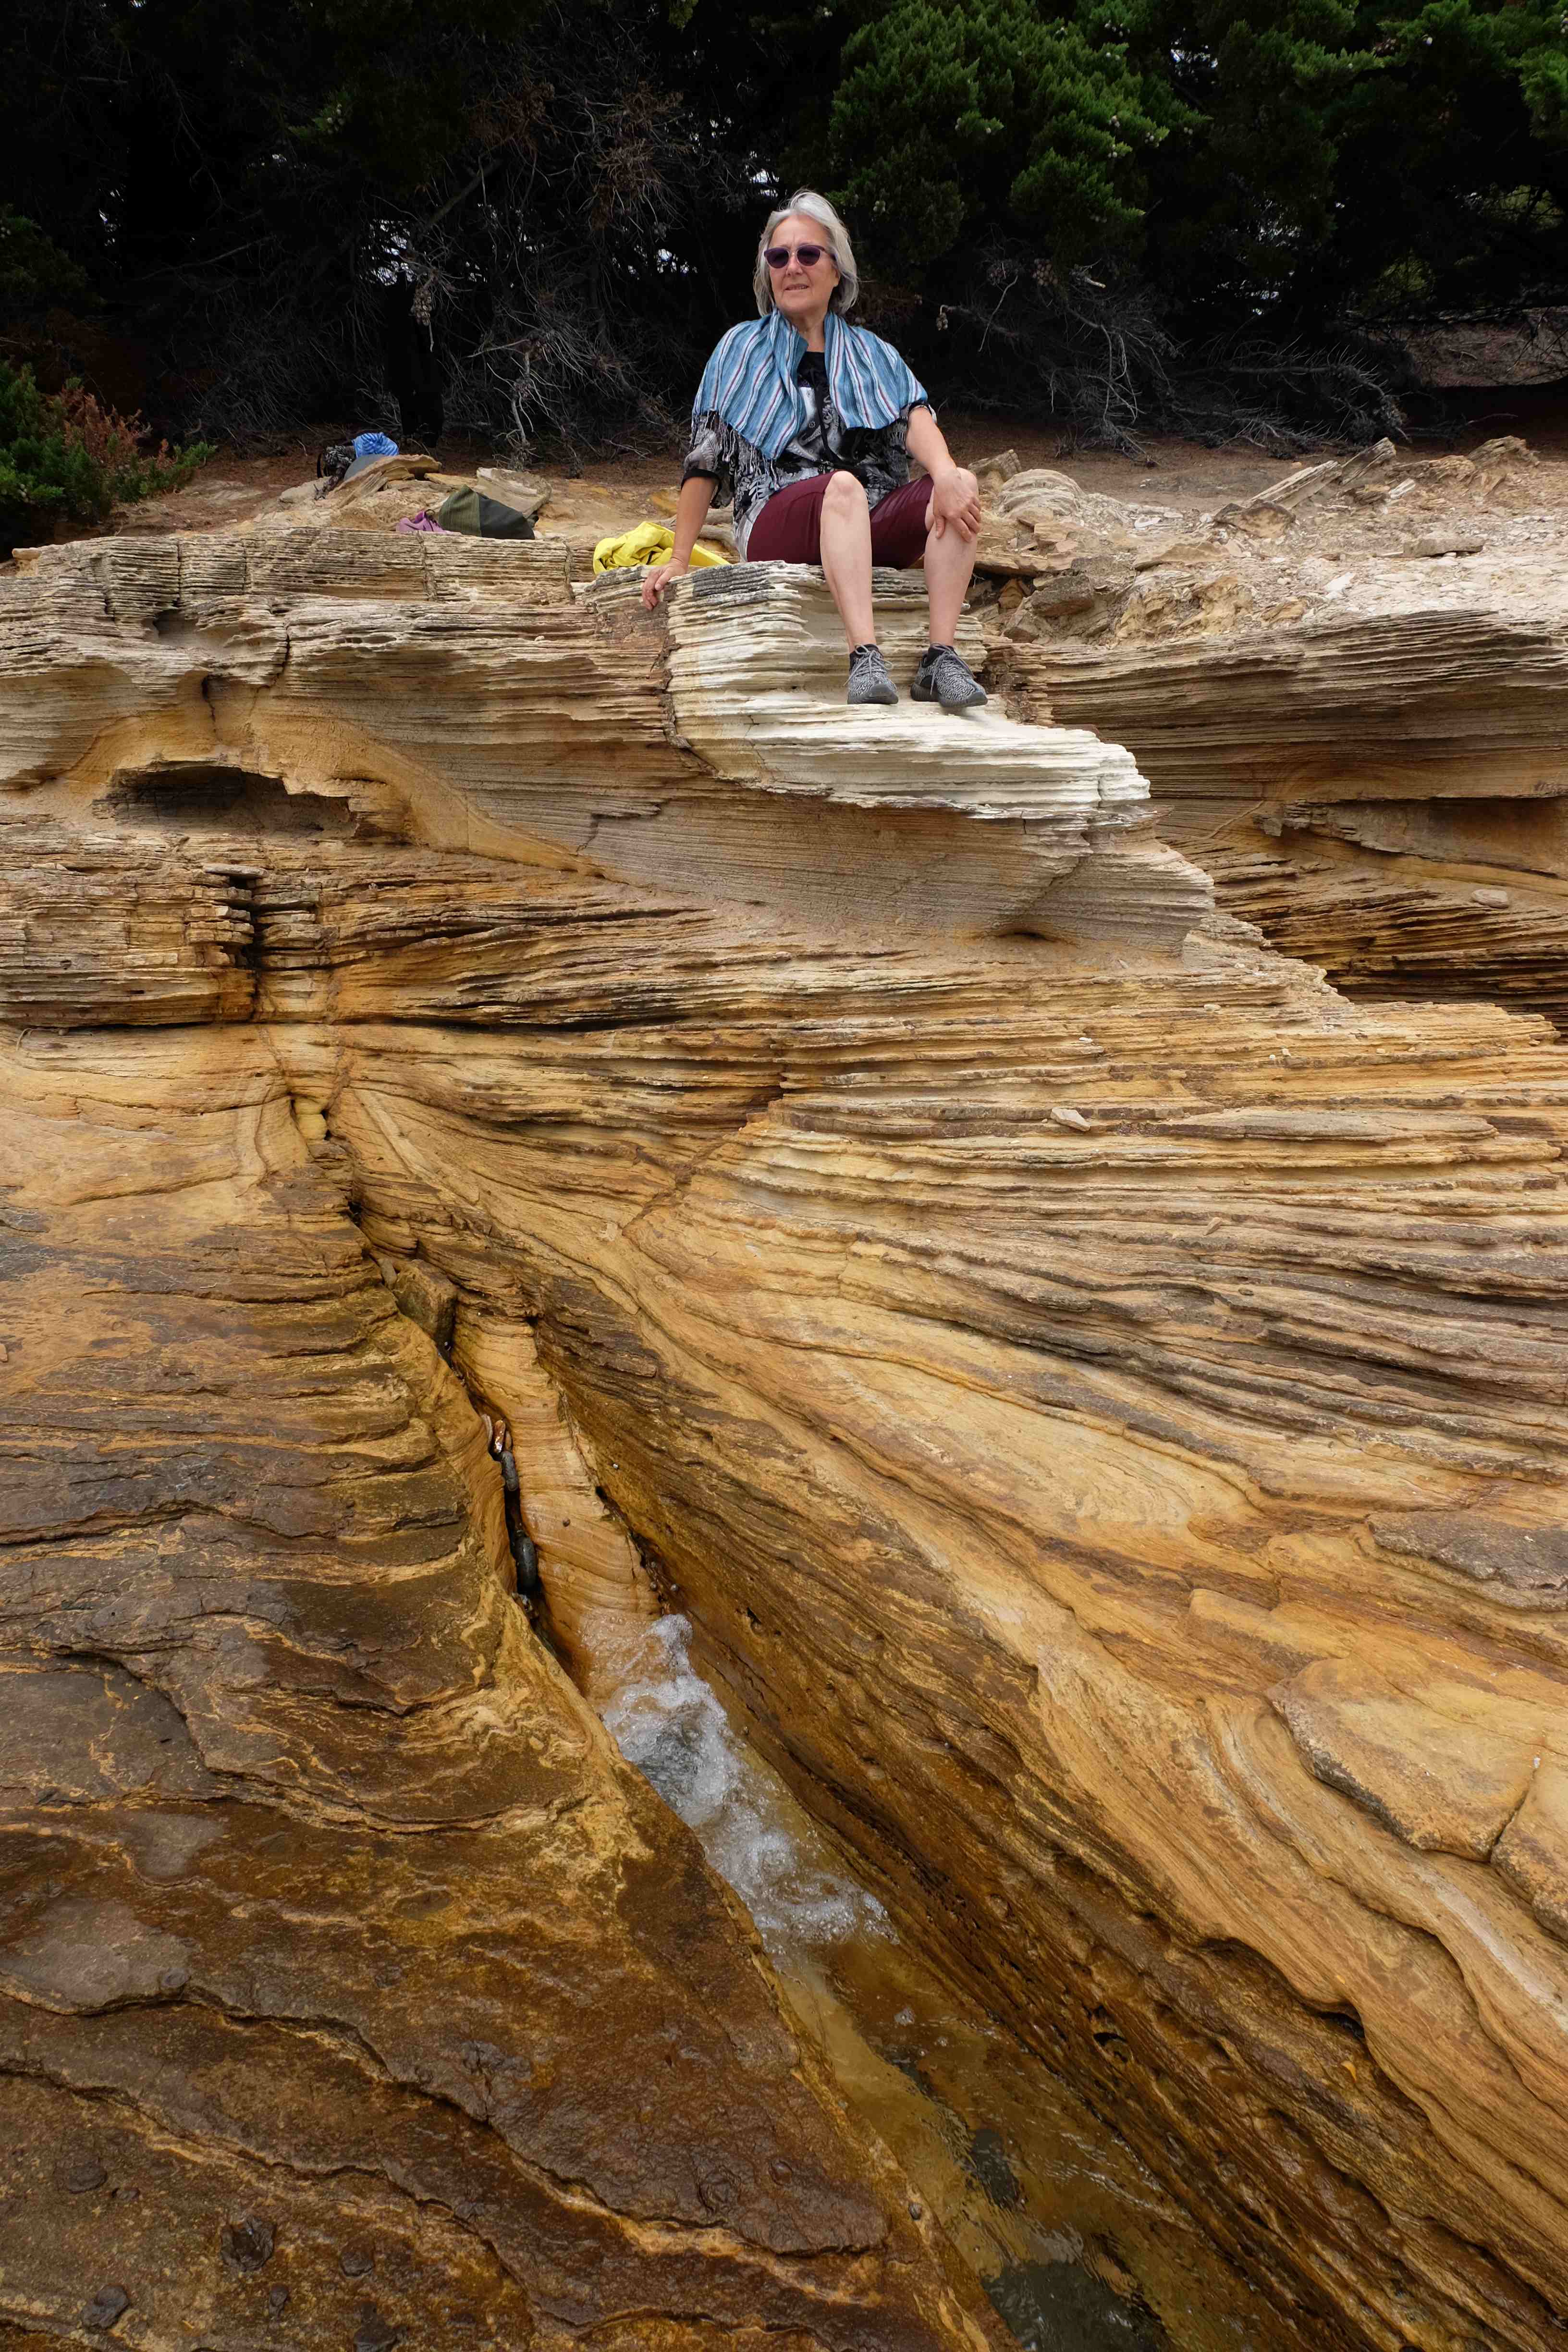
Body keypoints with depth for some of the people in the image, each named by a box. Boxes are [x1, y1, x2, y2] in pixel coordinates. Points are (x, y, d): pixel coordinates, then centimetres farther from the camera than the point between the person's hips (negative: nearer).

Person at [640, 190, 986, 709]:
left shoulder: (872, 353, 19)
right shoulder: (743, 348, 12)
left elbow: (914, 415, -1)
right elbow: (704, 460, 7)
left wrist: (947, 475, -23)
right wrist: (679, 559, -1)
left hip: (870, 525, 3)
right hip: (776, 521, -3)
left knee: (962, 485, -23)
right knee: (844, 485, -36)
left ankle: (939, 659, -35)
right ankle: (864, 661, -50)